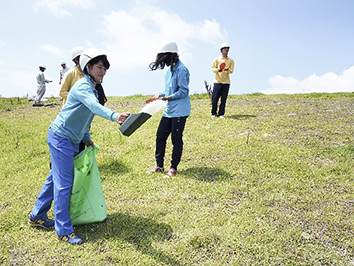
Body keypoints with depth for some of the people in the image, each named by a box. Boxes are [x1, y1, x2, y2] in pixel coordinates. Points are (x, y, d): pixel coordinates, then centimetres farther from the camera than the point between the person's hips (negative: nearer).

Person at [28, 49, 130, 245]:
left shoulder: (92, 88, 13)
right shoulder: (83, 86, -19)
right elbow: (94, 106, -41)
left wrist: (87, 139, 16)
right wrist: (114, 116, -57)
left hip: (70, 139, 10)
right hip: (61, 138, -10)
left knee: (55, 178, 17)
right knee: (63, 183, -5)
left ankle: (37, 217, 33)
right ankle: (64, 231, 5)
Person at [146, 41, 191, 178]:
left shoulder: (181, 70, -14)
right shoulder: (170, 69, 15)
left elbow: (184, 91, -17)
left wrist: (168, 97, -15)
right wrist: (161, 94, 6)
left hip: (179, 111, -9)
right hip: (169, 110, 9)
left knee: (176, 139, 1)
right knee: (160, 136, 10)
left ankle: (173, 168, 15)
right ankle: (159, 166, 24)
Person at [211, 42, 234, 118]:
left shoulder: (231, 60, 11)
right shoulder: (217, 59, 7)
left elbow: (231, 71, 5)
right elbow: (212, 68, 5)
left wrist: (227, 70, -17)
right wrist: (217, 70, -15)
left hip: (226, 82, 2)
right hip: (218, 81, -2)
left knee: (223, 99, 1)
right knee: (214, 98, -4)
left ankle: (221, 113, 9)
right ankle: (214, 113, 12)